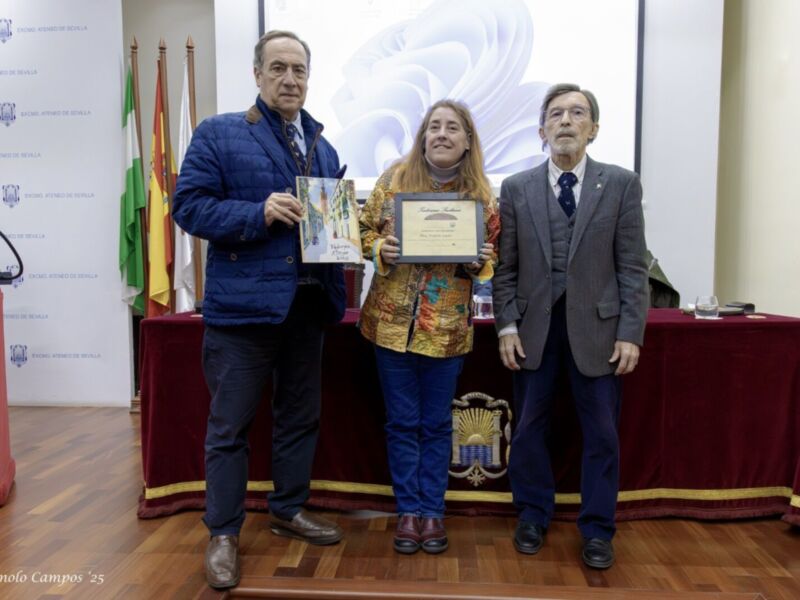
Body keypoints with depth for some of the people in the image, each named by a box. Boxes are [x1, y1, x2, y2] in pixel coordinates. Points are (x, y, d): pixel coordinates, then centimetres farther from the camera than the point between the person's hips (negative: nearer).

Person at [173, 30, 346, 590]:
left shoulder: (324, 147, 15)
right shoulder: (218, 133, -2)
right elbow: (190, 205, -9)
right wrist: (260, 214, -22)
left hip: (308, 303, 6)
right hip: (243, 302, -6)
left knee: (301, 415, 17)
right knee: (230, 423, 4)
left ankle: (290, 508, 36)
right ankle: (223, 532, 20)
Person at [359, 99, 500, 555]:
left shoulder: (483, 194, 0)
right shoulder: (394, 179, 0)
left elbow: (492, 257, 6)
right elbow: (365, 231, 5)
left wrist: (479, 262, -15)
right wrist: (381, 249, -15)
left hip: (447, 328, 0)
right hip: (393, 322, 1)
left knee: (436, 424, 11)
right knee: (402, 423, 10)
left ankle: (433, 510, 27)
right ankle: (409, 510, 26)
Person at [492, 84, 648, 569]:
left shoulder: (622, 184, 2)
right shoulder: (516, 188, 4)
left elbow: (632, 267, -1)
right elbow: (506, 267, 4)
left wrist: (631, 332, -7)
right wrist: (506, 325, -3)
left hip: (597, 327, -1)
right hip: (534, 327, 1)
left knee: (601, 433, 7)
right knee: (529, 429, 10)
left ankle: (597, 530, 24)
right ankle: (534, 517, 29)